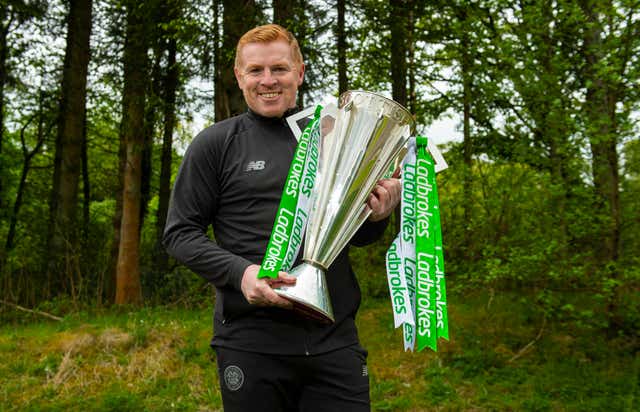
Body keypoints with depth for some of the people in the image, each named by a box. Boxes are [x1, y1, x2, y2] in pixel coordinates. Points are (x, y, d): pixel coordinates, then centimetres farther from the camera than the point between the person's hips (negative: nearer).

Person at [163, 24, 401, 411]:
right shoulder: (215, 143, 1)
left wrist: (378, 216, -5)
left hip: (335, 339, 3)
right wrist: (239, 272, -16)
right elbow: (181, 233, 0)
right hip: (251, 342, -2)